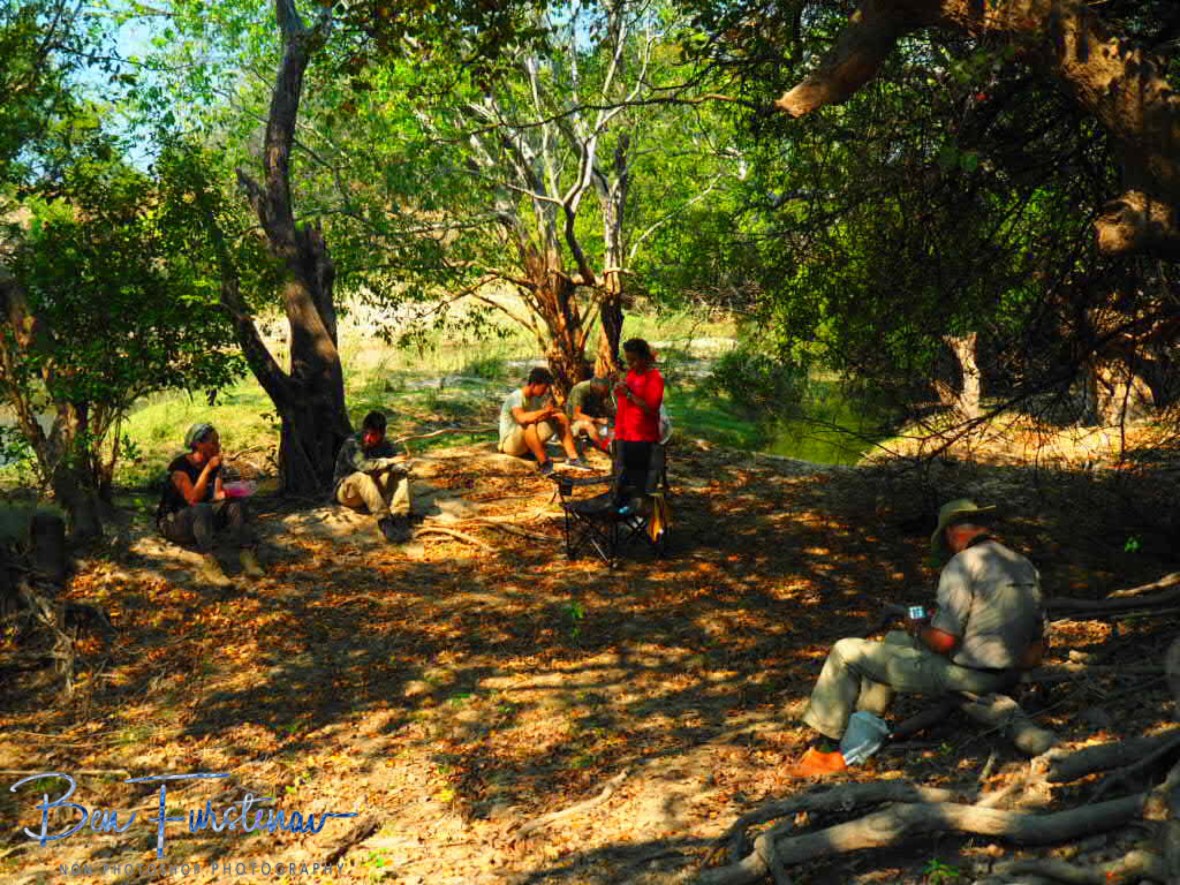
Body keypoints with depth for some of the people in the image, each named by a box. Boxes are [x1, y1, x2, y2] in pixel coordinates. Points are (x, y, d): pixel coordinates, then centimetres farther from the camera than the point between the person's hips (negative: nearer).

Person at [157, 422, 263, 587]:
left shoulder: (214, 464, 2)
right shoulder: (180, 465, -18)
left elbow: (217, 495, -4)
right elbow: (193, 499, -28)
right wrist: (207, 469, -29)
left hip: (199, 519, 7)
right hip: (172, 522, -6)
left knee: (236, 503, -16)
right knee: (202, 509, -38)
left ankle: (246, 554, -30)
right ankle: (209, 564, -47)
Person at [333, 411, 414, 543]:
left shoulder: (385, 445, -2)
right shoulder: (352, 444, -20)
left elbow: (405, 464, -13)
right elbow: (364, 465, -36)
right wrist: (390, 461, -26)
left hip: (374, 489, 5)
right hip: (347, 491, -5)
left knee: (400, 471, -16)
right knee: (363, 476, -37)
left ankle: (400, 517, -35)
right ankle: (384, 522, -45)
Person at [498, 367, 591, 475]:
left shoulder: (538, 397, 2)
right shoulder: (515, 397, -23)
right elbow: (522, 418, -41)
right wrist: (544, 411, -32)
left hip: (528, 444, 8)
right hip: (510, 443, -8)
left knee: (561, 418, -2)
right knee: (530, 425, -39)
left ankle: (572, 458, -6)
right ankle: (544, 463, -34)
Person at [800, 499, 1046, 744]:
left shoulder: (963, 564, -19)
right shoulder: (1025, 566, 7)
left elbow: (943, 641, -23)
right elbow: (1038, 641, 10)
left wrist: (918, 629, -2)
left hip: (964, 677, -9)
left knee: (846, 652, 2)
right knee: (894, 639, 29)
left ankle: (829, 735, 12)